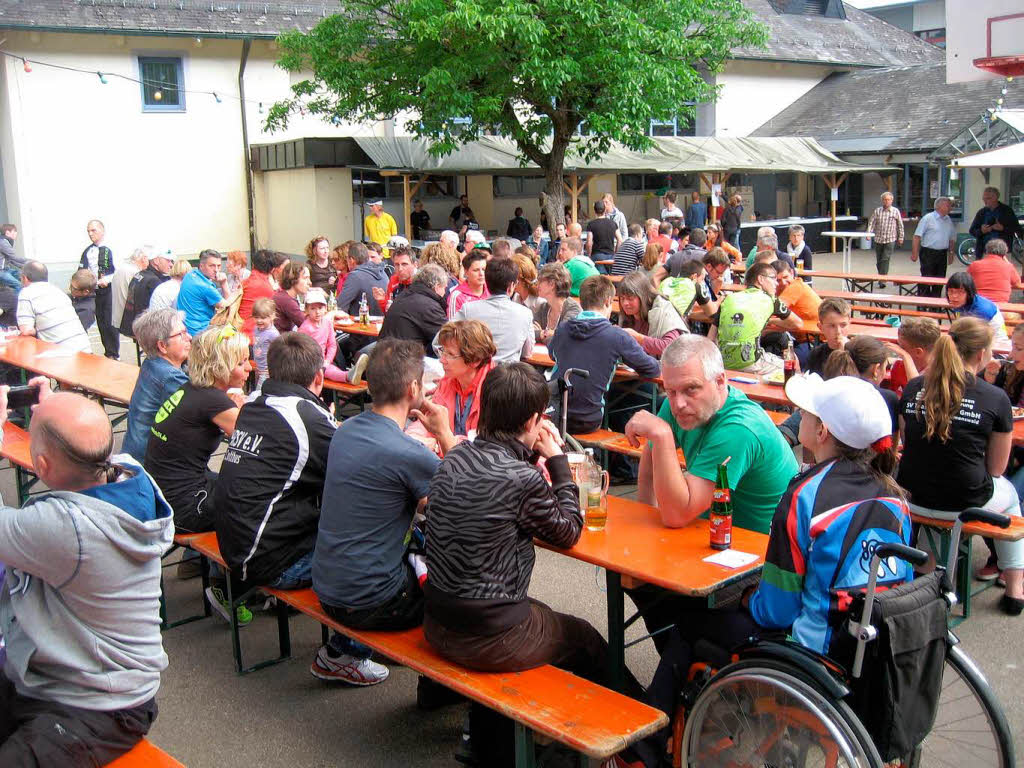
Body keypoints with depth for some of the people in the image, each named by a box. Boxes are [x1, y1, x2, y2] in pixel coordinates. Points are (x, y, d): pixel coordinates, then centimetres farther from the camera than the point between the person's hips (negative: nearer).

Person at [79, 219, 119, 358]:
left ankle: (113, 353, 5)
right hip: (94, 291, 4)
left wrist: (107, 279, -18)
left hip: (110, 291, -4)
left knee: (110, 323, -4)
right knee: (101, 322, 8)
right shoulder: (88, 251, 8)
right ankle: (108, 351, 17)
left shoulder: (111, 248, -3)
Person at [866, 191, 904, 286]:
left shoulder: (896, 211, 2)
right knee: (878, 261, 10)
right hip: (878, 239, 3)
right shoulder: (877, 211, 4)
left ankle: (883, 280, -13)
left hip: (890, 240, -3)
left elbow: (900, 225, 8)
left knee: (885, 260, -12)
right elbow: (871, 223, 1)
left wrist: (900, 237, 8)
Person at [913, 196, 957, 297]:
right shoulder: (928, 218, -6)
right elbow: (917, 236, -9)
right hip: (928, 253, -6)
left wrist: (951, 253, 16)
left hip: (942, 254, 6)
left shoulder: (949, 221, 13)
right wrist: (914, 253, -14)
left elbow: (952, 239, 21)